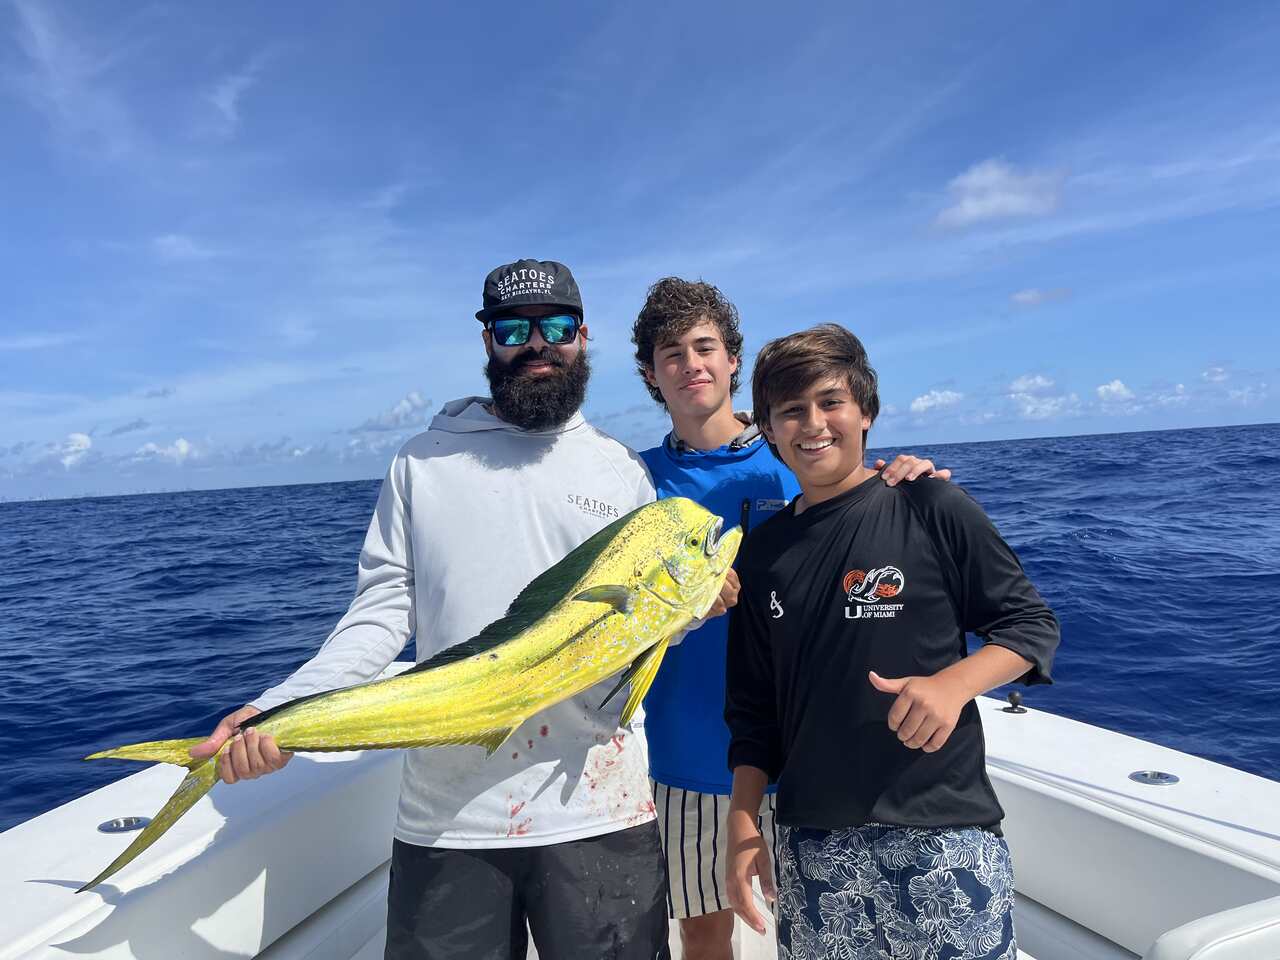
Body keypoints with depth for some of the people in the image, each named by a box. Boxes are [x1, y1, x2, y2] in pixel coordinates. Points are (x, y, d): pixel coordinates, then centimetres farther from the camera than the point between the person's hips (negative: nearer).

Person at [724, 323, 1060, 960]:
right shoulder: (763, 553, 6)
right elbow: (752, 708, 10)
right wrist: (742, 820, 4)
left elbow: (1032, 625, 0)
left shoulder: (930, 508, -4)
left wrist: (953, 682, -17)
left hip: (943, 832, -2)